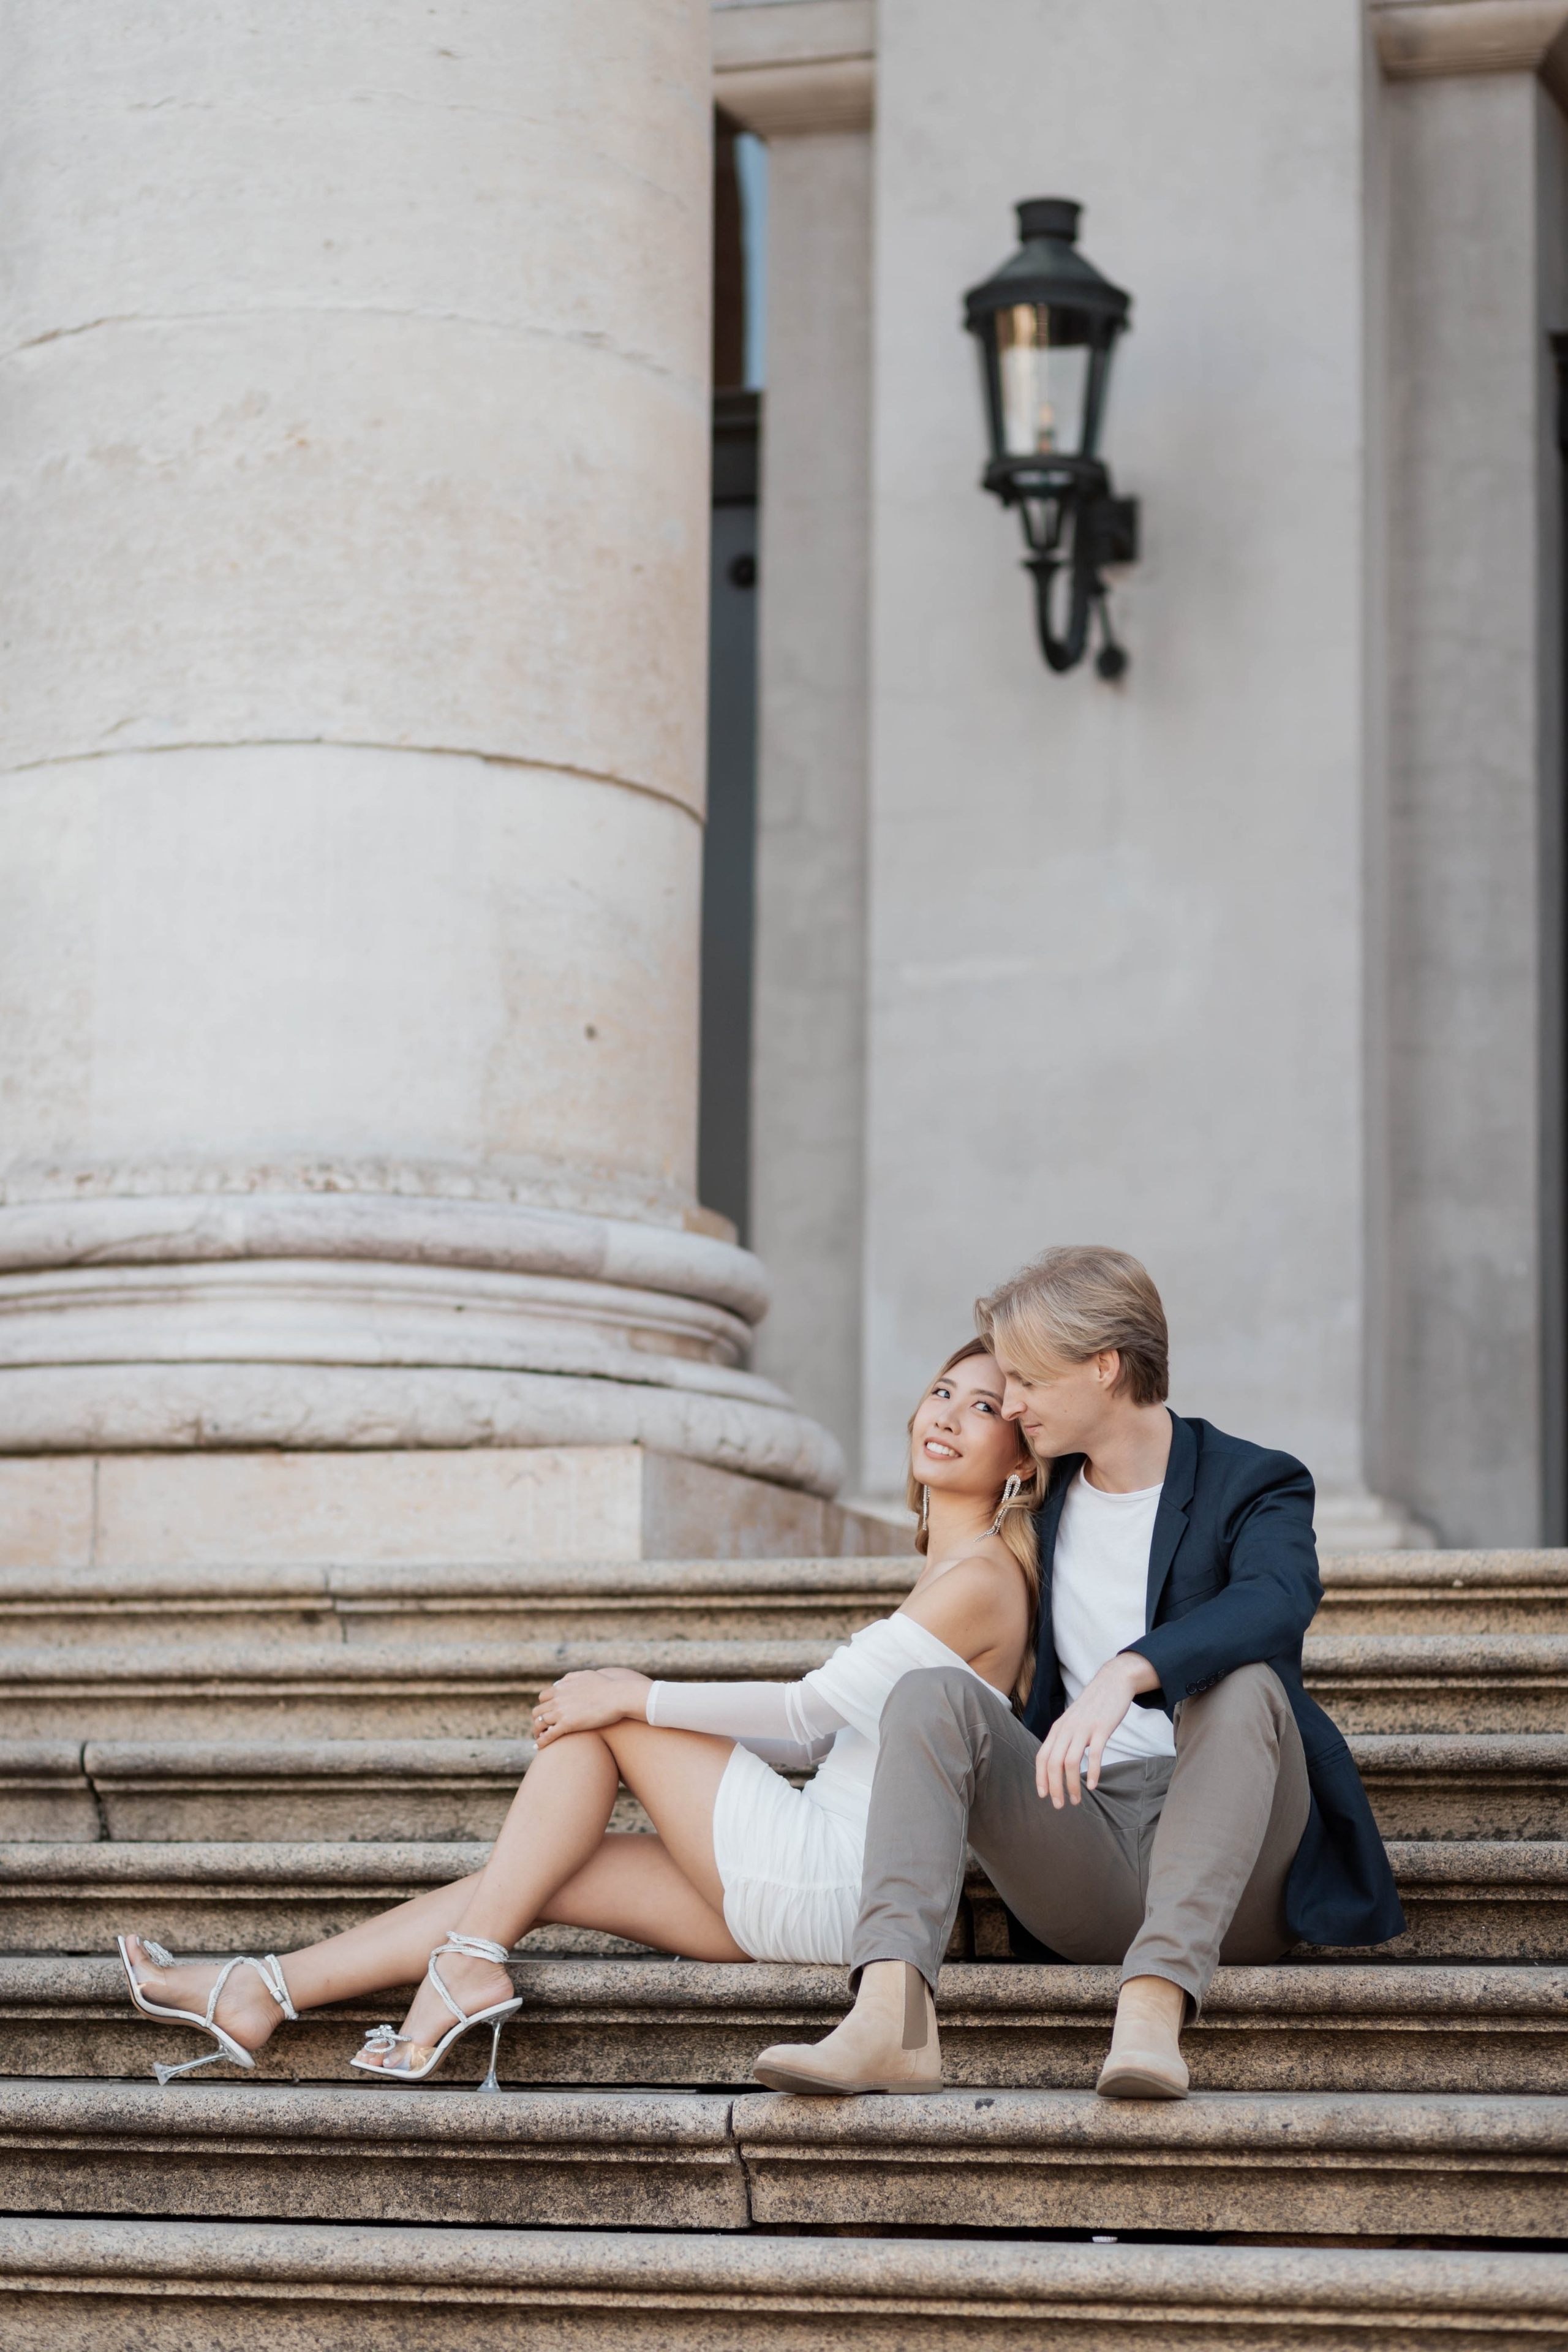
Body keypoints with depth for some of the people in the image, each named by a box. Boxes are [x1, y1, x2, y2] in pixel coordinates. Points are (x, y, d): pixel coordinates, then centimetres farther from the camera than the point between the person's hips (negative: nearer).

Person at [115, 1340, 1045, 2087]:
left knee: (599, 1712, -4)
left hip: (829, 1880, -9)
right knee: (536, 1879, 2)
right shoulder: (945, 1577, 22)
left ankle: (470, 1961, -9)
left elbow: (821, 1704, -14)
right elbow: (824, 1735, 22)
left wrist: (640, 1699, -7)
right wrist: (653, 1715, 13)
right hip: (821, 1893, 9)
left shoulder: (983, 1576, -9)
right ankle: (263, 1993, 0)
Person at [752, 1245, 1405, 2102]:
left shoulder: (1252, 1485, 1)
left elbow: (1277, 1601, -25)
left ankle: (1154, 2006, -48)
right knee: (931, 1694, -18)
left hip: (1227, 1870, -4)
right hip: (1082, 1857, 4)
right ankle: (889, 2021, -42)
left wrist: (1125, 1675, -40)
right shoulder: (1043, 1497, 18)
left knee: (1239, 1684, -32)